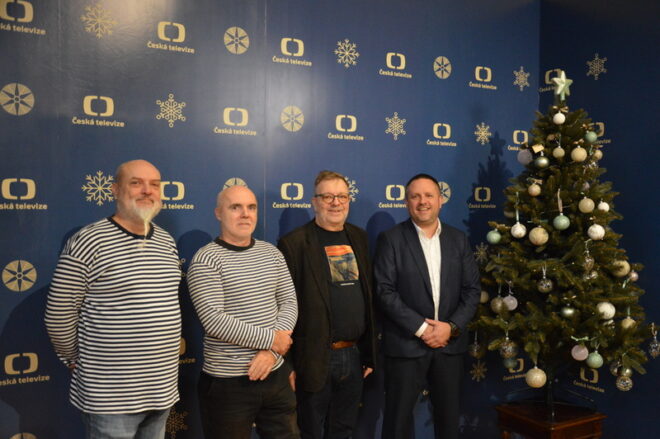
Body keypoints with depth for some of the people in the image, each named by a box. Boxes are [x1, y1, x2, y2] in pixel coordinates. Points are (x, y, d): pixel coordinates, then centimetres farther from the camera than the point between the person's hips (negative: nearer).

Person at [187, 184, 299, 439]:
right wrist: (271, 339, -14)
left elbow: (289, 302, 4)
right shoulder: (206, 260, -10)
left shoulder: (271, 253, 7)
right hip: (228, 382, -5)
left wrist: (272, 351, -10)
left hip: (275, 375, 5)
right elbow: (215, 321, -18)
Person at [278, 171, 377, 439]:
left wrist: (369, 353, 11)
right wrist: (288, 365, -11)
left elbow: (368, 295, 11)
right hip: (315, 359, -5)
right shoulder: (294, 243, -10)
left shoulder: (358, 238, 8)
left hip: (354, 356, 5)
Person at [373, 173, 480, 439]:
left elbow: (472, 289, 4)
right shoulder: (391, 239, -4)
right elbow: (385, 291, -11)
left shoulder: (458, 240, 8)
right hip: (406, 344, -3)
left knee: (448, 417, 15)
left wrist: (452, 327, -10)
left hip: (450, 344, 4)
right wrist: (420, 327, -15)